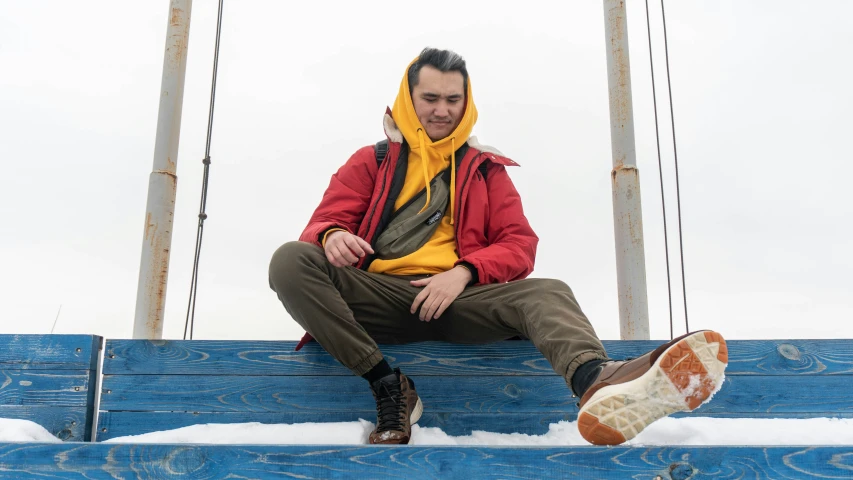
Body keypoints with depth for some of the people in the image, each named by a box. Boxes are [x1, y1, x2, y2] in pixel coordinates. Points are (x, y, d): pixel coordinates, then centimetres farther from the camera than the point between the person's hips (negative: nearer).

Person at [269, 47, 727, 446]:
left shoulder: (485, 170, 19)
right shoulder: (372, 162, 17)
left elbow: (519, 247, 9)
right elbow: (324, 222, 9)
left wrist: (464, 272, -12)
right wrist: (333, 237, -18)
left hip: (458, 298, 1)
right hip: (380, 296, 0)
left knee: (547, 292, -29)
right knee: (290, 260, -27)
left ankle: (595, 382, -63)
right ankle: (388, 386, -27)